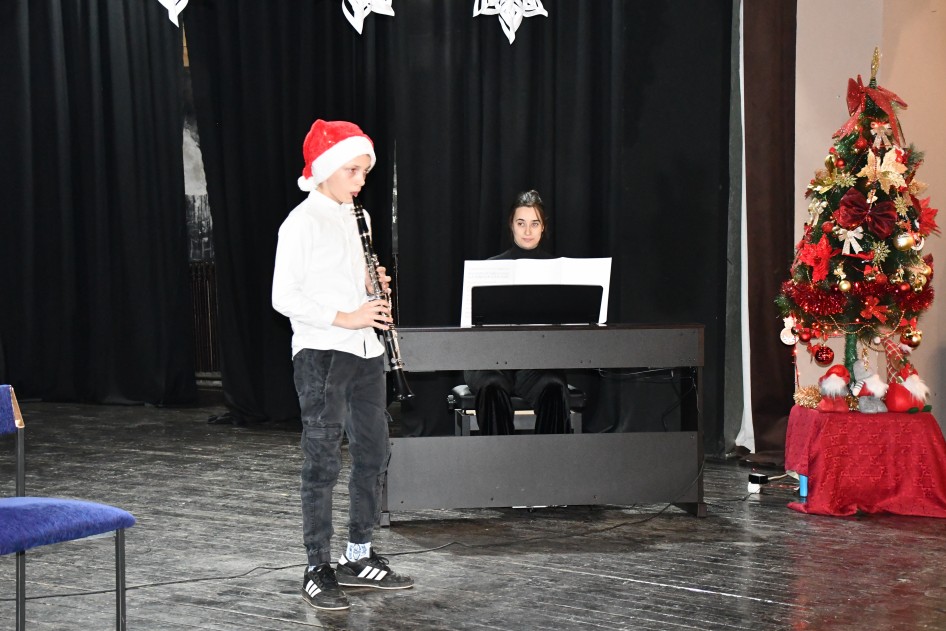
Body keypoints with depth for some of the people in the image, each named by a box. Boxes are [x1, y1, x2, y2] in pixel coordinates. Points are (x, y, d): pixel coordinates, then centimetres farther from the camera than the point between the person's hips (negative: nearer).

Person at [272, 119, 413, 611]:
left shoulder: (349, 217, 15)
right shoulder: (302, 222, -10)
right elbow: (284, 297, -15)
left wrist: (372, 285, 4)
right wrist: (344, 318, -21)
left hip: (363, 350, 8)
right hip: (321, 354, -8)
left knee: (373, 454, 11)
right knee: (323, 462, -5)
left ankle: (359, 559, 22)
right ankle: (318, 572, 1)